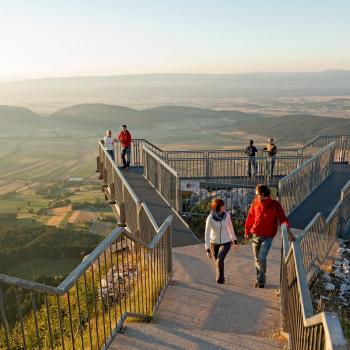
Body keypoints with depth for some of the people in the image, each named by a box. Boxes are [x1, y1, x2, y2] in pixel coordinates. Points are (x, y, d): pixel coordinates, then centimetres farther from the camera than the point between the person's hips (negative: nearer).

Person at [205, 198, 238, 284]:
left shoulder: (226, 214, -12)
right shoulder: (210, 218, -20)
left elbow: (230, 227, 2)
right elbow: (207, 233, -17)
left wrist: (235, 241, 8)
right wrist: (208, 249, -18)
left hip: (226, 242, 0)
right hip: (214, 243, 0)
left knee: (220, 259, -20)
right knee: (217, 262, 10)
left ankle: (220, 279, 4)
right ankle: (221, 279, 38)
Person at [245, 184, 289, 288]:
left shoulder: (275, 205, -10)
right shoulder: (256, 202, 0)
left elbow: (282, 218, -17)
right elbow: (250, 217, 10)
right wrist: (247, 229, 15)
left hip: (267, 237, -4)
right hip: (256, 235, 4)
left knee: (262, 258, -13)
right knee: (257, 259, 13)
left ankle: (261, 281, 4)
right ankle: (259, 278, 32)